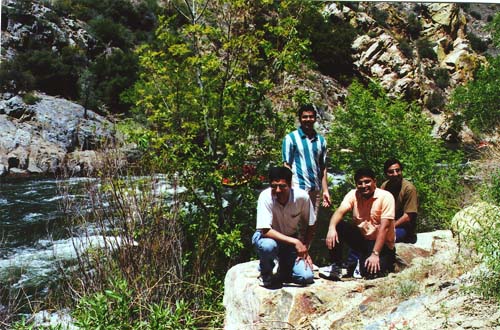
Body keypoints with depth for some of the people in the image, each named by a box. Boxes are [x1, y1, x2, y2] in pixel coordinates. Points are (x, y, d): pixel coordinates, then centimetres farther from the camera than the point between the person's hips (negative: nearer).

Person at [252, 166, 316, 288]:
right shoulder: (265, 197, -28)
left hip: (292, 240, 2)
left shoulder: (302, 196, -21)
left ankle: (284, 270, 17)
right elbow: (265, 230, -33)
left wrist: (304, 248, -9)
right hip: (269, 237, -2)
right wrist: (295, 242, -36)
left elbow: (311, 225, -4)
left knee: (307, 277, -17)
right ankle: (266, 273, -5)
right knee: (268, 246, -38)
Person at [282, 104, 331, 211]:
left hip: (315, 190, 5)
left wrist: (325, 191, 9)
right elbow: (287, 166, -2)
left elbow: (323, 168, 15)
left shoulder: (321, 140, 13)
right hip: (298, 188, -5)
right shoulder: (290, 138, 0)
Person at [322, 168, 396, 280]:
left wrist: (375, 254, -27)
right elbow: (340, 212, -18)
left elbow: (384, 227, -20)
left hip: (381, 243, -4)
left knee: (371, 272, -28)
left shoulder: (385, 197, -15)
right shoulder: (353, 195, -4)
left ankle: (385, 261, 8)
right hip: (360, 238, 4)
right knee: (337, 227, -21)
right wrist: (331, 228, -41)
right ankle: (336, 267, -9)